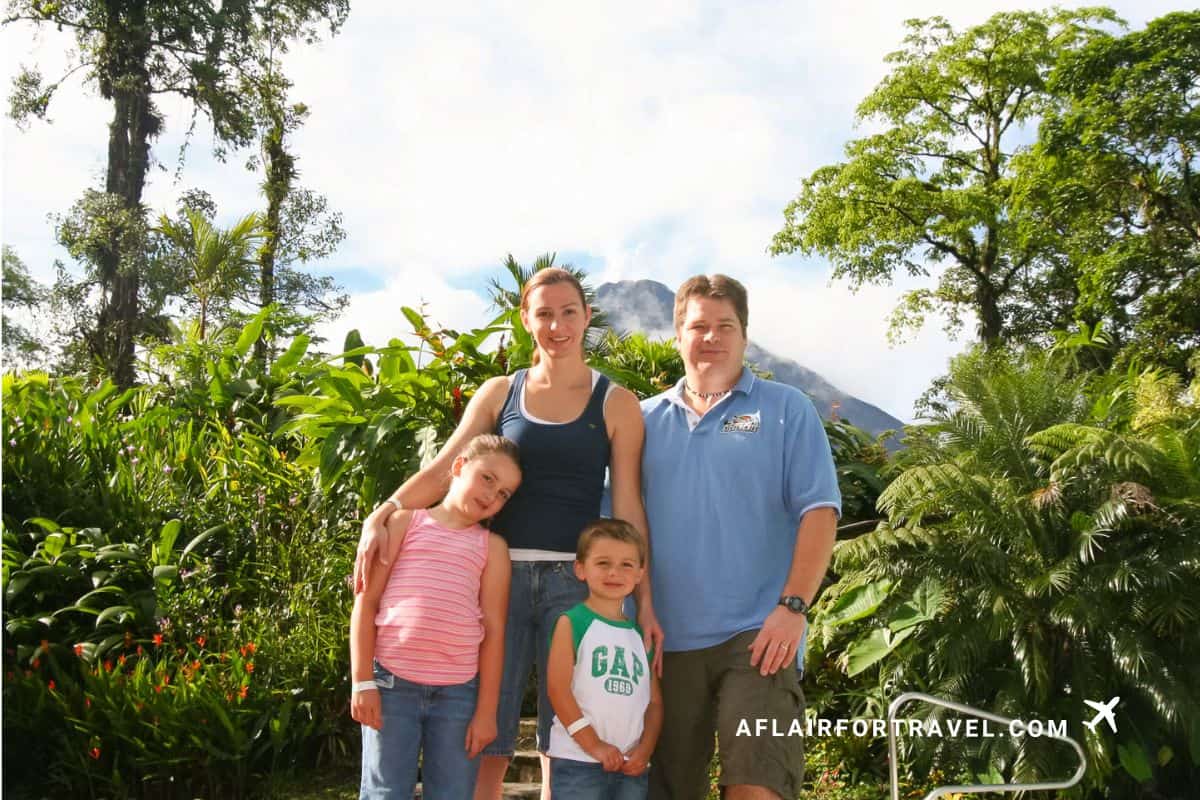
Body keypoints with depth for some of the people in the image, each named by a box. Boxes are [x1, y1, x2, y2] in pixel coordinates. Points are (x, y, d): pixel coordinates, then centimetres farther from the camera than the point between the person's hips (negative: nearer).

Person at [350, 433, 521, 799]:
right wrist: (362, 682, -4)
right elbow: (366, 603, 3)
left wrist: (486, 711, -1)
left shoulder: (492, 546, 10)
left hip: (458, 692, 2)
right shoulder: (406, 521, 7)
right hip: (392, 683, -1)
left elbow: (493, 630, 4)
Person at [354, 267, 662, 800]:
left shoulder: (615, 403, 5)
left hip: (574, 581, -1)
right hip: (501, 573, 1)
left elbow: (628, 508, 2)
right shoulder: (499, 393, 9)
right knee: (484, 742, 3)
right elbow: (441, 471, 2)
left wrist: (644, 601, -4)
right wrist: (380, 517, -15)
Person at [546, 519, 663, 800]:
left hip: (631, 765, 5)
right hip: (578, 760, -5)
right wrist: (594, 745, -11)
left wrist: (645, 749, -2)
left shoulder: (640, 635, 13)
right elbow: (557, 689, -9)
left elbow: (655, 701, 13)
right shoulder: (572, 622, -2)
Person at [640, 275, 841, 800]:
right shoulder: (646, 419, 11)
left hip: (757, 632, -3)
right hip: (668, 636, 3)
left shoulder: (786, 409, 4)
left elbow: (818, 510, -4)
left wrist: (793, 606, -13)